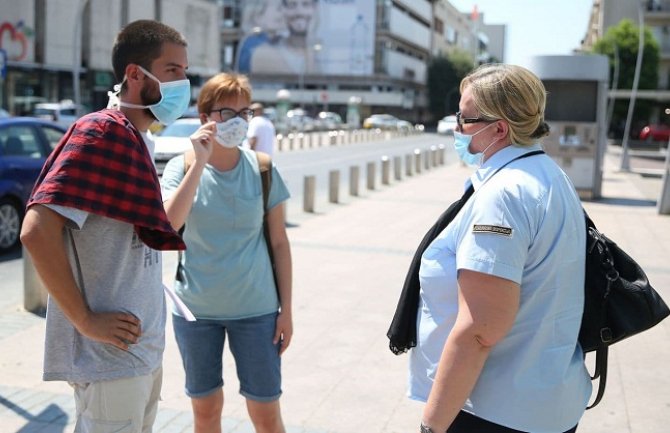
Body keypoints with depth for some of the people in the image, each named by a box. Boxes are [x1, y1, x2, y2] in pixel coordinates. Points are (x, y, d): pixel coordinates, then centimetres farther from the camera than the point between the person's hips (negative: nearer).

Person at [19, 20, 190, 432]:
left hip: (144, 351, 9)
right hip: (112, 356, -9)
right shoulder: (102, 132, -16)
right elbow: (37, 231, -25)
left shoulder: (134, 139, 11)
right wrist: (86, 321, -21)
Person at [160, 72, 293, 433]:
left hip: (255, 309, 0)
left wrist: (286, 308, -1)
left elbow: (279, 242, 1)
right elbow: (168, 224, -22)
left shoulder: (263, 169, -3)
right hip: (196, 309, 0)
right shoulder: (182, 166, -5)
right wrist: (199, 162, -24)